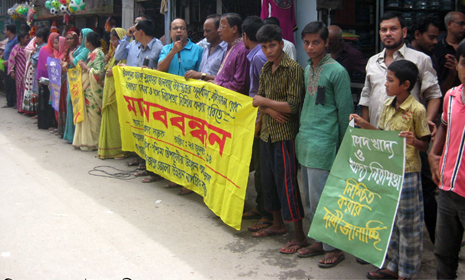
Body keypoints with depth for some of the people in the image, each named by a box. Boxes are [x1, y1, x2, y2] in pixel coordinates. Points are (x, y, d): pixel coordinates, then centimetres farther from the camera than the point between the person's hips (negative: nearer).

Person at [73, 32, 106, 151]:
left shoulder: (98, 54, -14)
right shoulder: (90, 54, 15)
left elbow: (98, 73, -23)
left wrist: (85, 67, -14)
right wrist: (83, 65, 6)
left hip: (94, 91, -9)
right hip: (87, 90, 9)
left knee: (92, 116, -3)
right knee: (86, 114, 11)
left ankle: (92, 142, 5)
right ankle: (85, 140, 18)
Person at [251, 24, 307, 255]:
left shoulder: (293, 68, -13)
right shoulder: (266, 68, 11)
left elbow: (293, 105, -18)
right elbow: (259, 98, 10)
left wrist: (265, 102, -12)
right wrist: (270, 111, -11)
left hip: (285, 134, -8)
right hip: (267, 132, 8)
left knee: (287, 182, -5)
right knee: (269, 179, 15)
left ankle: (299, 236, 5)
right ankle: (277, 224, 32)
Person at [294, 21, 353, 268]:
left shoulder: (337, 72, -9)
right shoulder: (307, 69, 13)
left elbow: (345, 112, -7)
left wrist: (344, 148, -5)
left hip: (323, 144, -8)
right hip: (304, 142, 8)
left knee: (321, 199, -3)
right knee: (310, 199, 14)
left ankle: (334, 248, 12)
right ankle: (319, 241, 28)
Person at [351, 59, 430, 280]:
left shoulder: (417, 109, -14)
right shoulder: (388, 105, 7)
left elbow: (425, 145, -9)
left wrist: (414, 141, -29)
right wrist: (363, 124, 3)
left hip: (407, 172, -7)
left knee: (408, 223, 5)